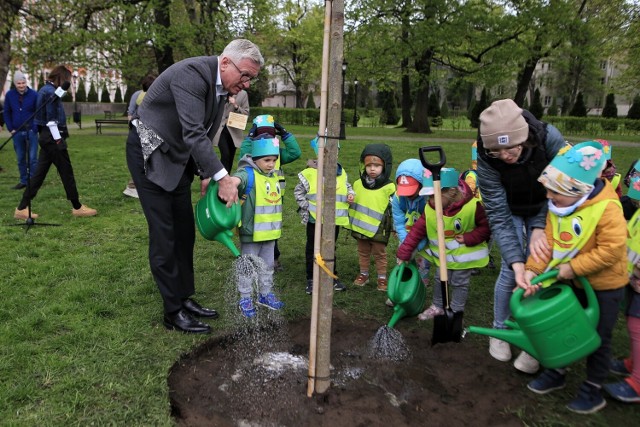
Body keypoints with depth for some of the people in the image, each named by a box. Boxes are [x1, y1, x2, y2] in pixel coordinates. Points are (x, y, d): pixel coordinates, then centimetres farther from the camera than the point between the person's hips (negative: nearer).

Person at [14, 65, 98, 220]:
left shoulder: (46, 89, 18)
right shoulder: (51, 91, -13)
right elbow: (51, 119, -18)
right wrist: (58, 139, -17)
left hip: (46, 137, 10)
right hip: (52, 137, -10)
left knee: (39, 173, 9)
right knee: (67, 172, -1)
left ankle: (22, 208, 11)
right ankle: (77, 207, 9)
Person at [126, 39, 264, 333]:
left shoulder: (222, 86, 3)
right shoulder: (192, 73, -25)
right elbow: (193, 133, -33)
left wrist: (205, 175, 0)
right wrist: (222, 178, -36)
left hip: (177, 157, 9)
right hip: (149, 153, -9)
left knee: (185, 231, 9)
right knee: (163, 234, -6)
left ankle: (185, 298, 22)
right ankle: (173, 312, 4)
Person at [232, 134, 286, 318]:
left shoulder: (274, 176, 8)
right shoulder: (249, 174, -16)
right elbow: (237, 179, -38)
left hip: (270, 233, 7)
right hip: (251, 233, -7)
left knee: (268, 266, 19)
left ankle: (265, 295, 35)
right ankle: (245, 299, 20)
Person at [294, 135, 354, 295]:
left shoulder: (341, 172, 3)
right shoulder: (310, 172, -12)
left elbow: (347, 186, 18)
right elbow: (298, 191, -6)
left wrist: (350, 194, -3)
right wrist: (307, 207, -13)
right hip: (315, 220, -4)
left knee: (331, 248, 18)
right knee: (313, 249, 9)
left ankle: (332, 277, 32)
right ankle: (311, 279, 23)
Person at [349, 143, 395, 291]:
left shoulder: (389, 187, -13)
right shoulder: (357, 184, -2)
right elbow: (352, 205, 9)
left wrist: (395, 228, -5)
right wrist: (350, 223, 6)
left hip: (379, 230, -4)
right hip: (360, 228, 4)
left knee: (380, 254, 12)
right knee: (363, 253, 19)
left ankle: (382, 278, 26)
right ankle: (363, 274, 35)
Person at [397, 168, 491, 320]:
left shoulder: (472, 206, -26)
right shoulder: (430, 209, -17)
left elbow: (486, 226, -14)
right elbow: (417, 231, -13)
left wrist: (468, 238, -25)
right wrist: (404, 253, -14)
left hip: (464, 255, -3)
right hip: (442, 253, 3)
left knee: (459, 283, 10)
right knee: (439, 279, 15)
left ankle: (455, 311, 29)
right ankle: (438, 306, 37)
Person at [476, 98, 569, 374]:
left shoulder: (550, 139, -33)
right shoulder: (486, 159, -32)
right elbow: (498, 215, -29)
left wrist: (539, 229, -30)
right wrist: (517, 262, -36)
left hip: (544, 211, 1)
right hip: (511, 211, 0)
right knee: (510, 270, -8)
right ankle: (499, 331, 16)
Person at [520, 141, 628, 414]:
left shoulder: (607, 208, -29)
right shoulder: (557, 206, -10)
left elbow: (611, 250, -30)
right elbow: (547, 240, -12)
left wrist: (573, 267, -27)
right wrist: (531, 270, -23)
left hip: (604, 285, -6)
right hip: (572, 280, 6)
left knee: (597, 337, 10)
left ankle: (593, 389, 28)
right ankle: (557, 371, 39)